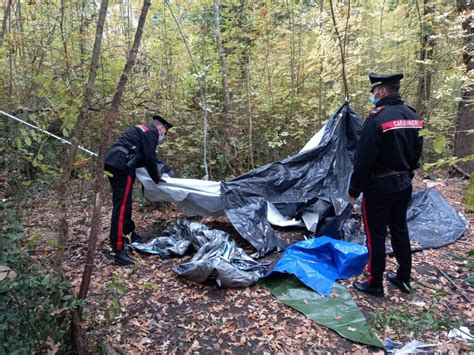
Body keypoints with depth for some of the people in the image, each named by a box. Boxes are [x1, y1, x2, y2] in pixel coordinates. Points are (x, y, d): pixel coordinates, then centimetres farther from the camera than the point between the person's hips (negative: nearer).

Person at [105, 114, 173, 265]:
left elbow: (142, 157, 32)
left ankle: (129, 233, 30)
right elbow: (150, 159, -6)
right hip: (121, 165, -10)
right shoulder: (151, 132, -1)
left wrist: (155, 175, 37)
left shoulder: (142, 130, 28)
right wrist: (156, 178, 8)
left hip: (113, 162, 10)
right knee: (122, 205, -11)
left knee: (125, 202, 18)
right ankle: (118, 248, -10)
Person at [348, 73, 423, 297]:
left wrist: (354, 189, -11)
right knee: (400, 230, 19)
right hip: (404, 185, 8)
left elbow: (364, 159, -20)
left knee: (376, 236, 4)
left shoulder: (377, 118, -19)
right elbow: (417, 153, 14)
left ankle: (375, 285, 16)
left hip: (379, 188, -8)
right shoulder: (413, 116, 7)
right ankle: (404, 279, 32)